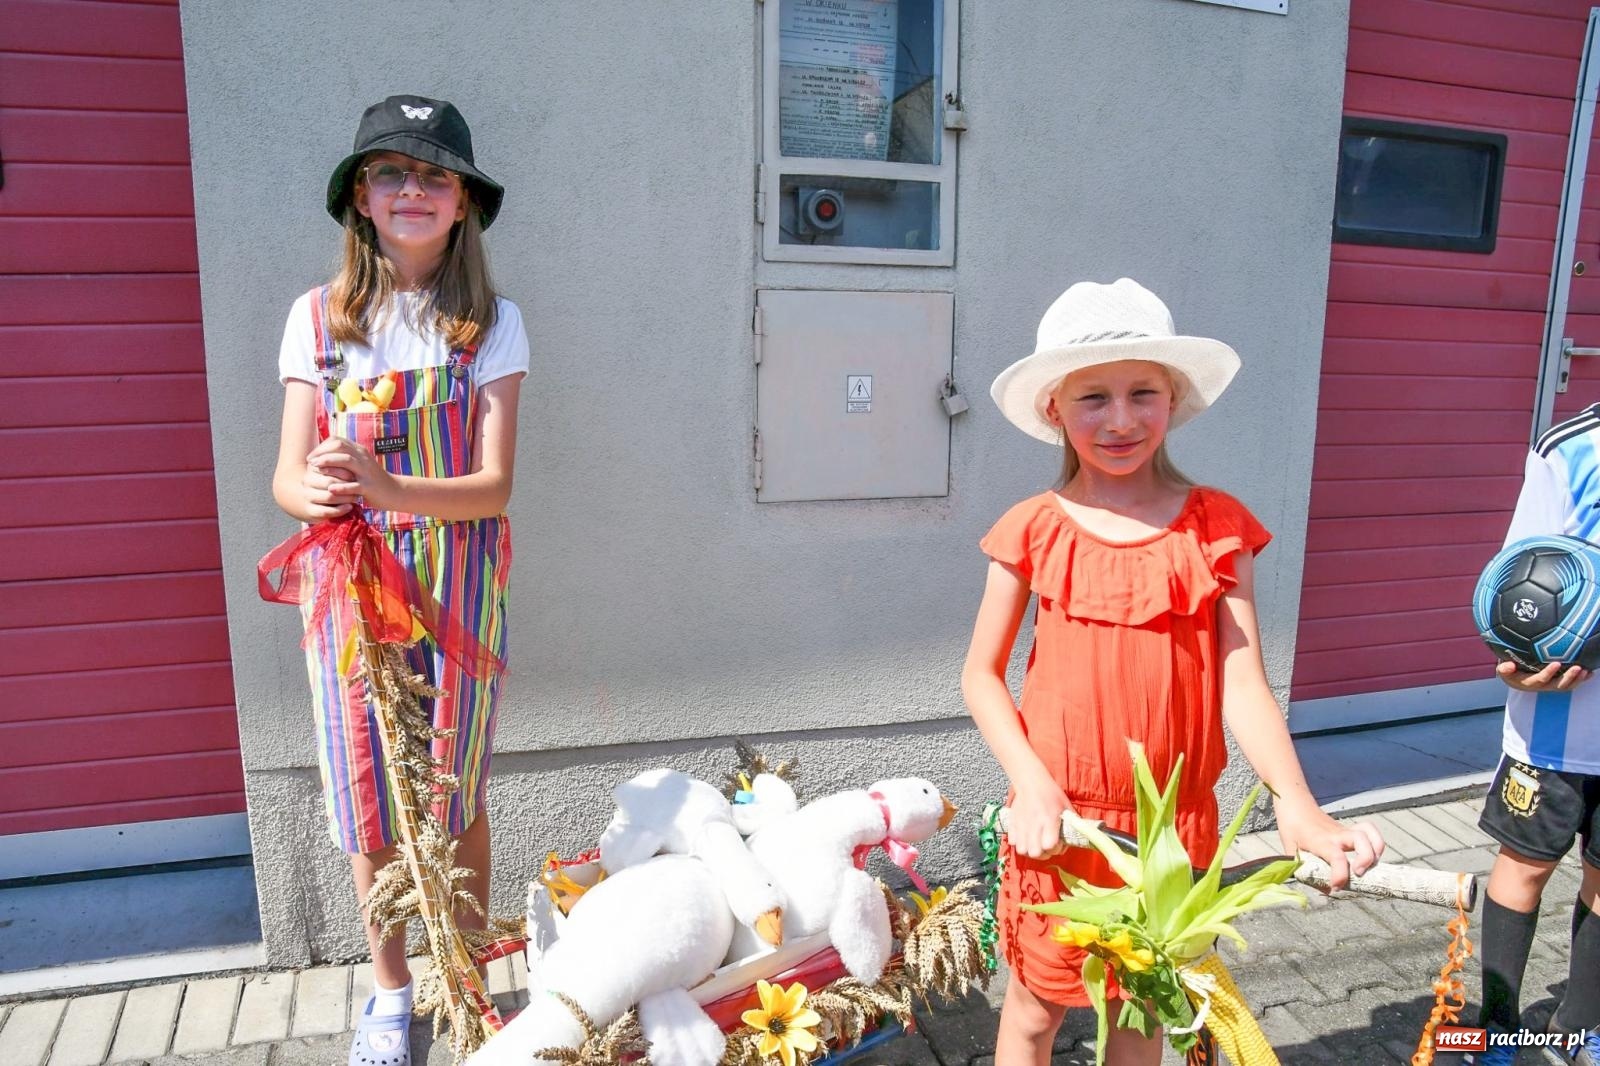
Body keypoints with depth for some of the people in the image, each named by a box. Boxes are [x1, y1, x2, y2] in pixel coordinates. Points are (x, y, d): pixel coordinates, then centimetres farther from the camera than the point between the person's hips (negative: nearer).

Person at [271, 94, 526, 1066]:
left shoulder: (491, 322, -3)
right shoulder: (318, 318, 2)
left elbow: (493, 487, -10)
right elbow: (287, 475, 0)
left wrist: (383, 487, -27)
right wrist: (314, 492, -24)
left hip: (458, 587, -1)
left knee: (457, 794, 9)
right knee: (370, 803, 10)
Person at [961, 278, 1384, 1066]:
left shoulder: (1218, 526, -4)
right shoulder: (1035, 530, -7)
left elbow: (1242, 678, -8)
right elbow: (981, 674, -2)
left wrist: (1293, 800, -24)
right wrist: (1030, 782, -15)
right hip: (1061, 819, -1)